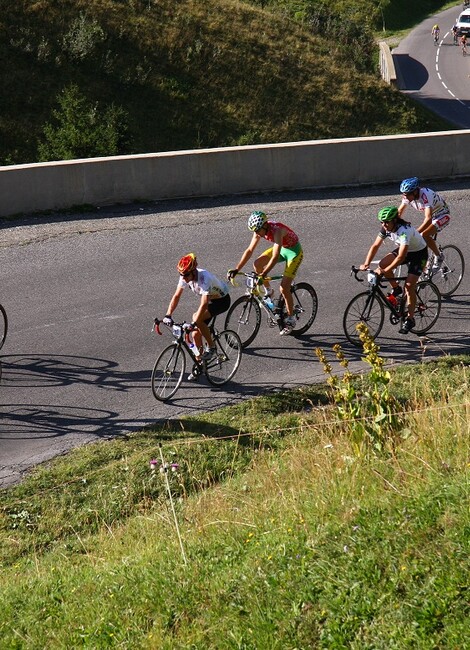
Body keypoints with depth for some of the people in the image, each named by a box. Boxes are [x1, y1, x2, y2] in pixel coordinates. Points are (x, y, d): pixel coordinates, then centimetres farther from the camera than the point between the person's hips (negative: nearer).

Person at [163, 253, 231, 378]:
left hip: (222, 300, -7)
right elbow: (176, 296, -13)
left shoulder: (204, 278, -37)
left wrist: (193, 323, -50)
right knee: (196, 334, -1)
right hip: (209, 300, 7)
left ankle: (211, 347, -11)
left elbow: (204, 304, -43)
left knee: (197, 318, -30)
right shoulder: (185, 277, -17)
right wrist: (168, 315, -25)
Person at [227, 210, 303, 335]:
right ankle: (268, 291, 8)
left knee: (284, 288, -12)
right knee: (257, 264, -14)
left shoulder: (276, 230, -36)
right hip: (281, 248, 7)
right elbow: (249, 250, -9)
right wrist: (236, 269, -15)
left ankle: (291, 319, 6)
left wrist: (263, 275, -47)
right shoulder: (259, 230, -14)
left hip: (294, 251, -7)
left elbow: (275, 257, -42)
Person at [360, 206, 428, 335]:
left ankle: (410, 319, -4)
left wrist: (385, 271, -47)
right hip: (405, 250, 7)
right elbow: (375, 246, -11)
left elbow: (401, 257, -42)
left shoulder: (404, 231, -37)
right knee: (383, 263, -19)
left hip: (419, 253, -7)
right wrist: (366, 264, -24)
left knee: (409, 286, -16)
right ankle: (396, 288, 6)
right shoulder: (386, 228, -15)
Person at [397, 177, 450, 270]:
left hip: (442, 215, -7)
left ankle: (439, 257, -5)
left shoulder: (426, 195, -38)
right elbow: (399, 212, -6)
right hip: (431, 215, 7)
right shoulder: (407, 196, -16)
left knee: (425, 235, -26)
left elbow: (428, 219, -46)